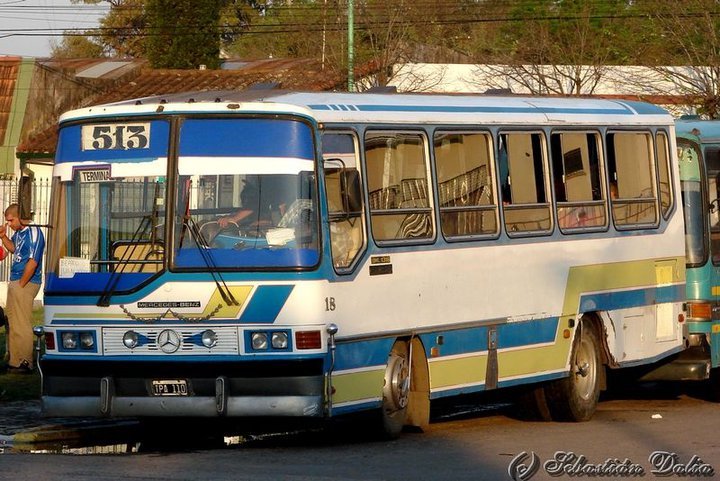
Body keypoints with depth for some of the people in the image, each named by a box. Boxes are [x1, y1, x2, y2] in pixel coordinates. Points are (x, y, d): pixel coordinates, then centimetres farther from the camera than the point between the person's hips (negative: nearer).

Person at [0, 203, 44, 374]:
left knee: (22, 325, -6)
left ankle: (25, 363, -2)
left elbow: (33, 261, -22)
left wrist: (21, 284, -17)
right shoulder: (19, 232, 11)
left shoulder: (33, 233, -17)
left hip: (26, 283, -10)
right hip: (15, 282, 10)